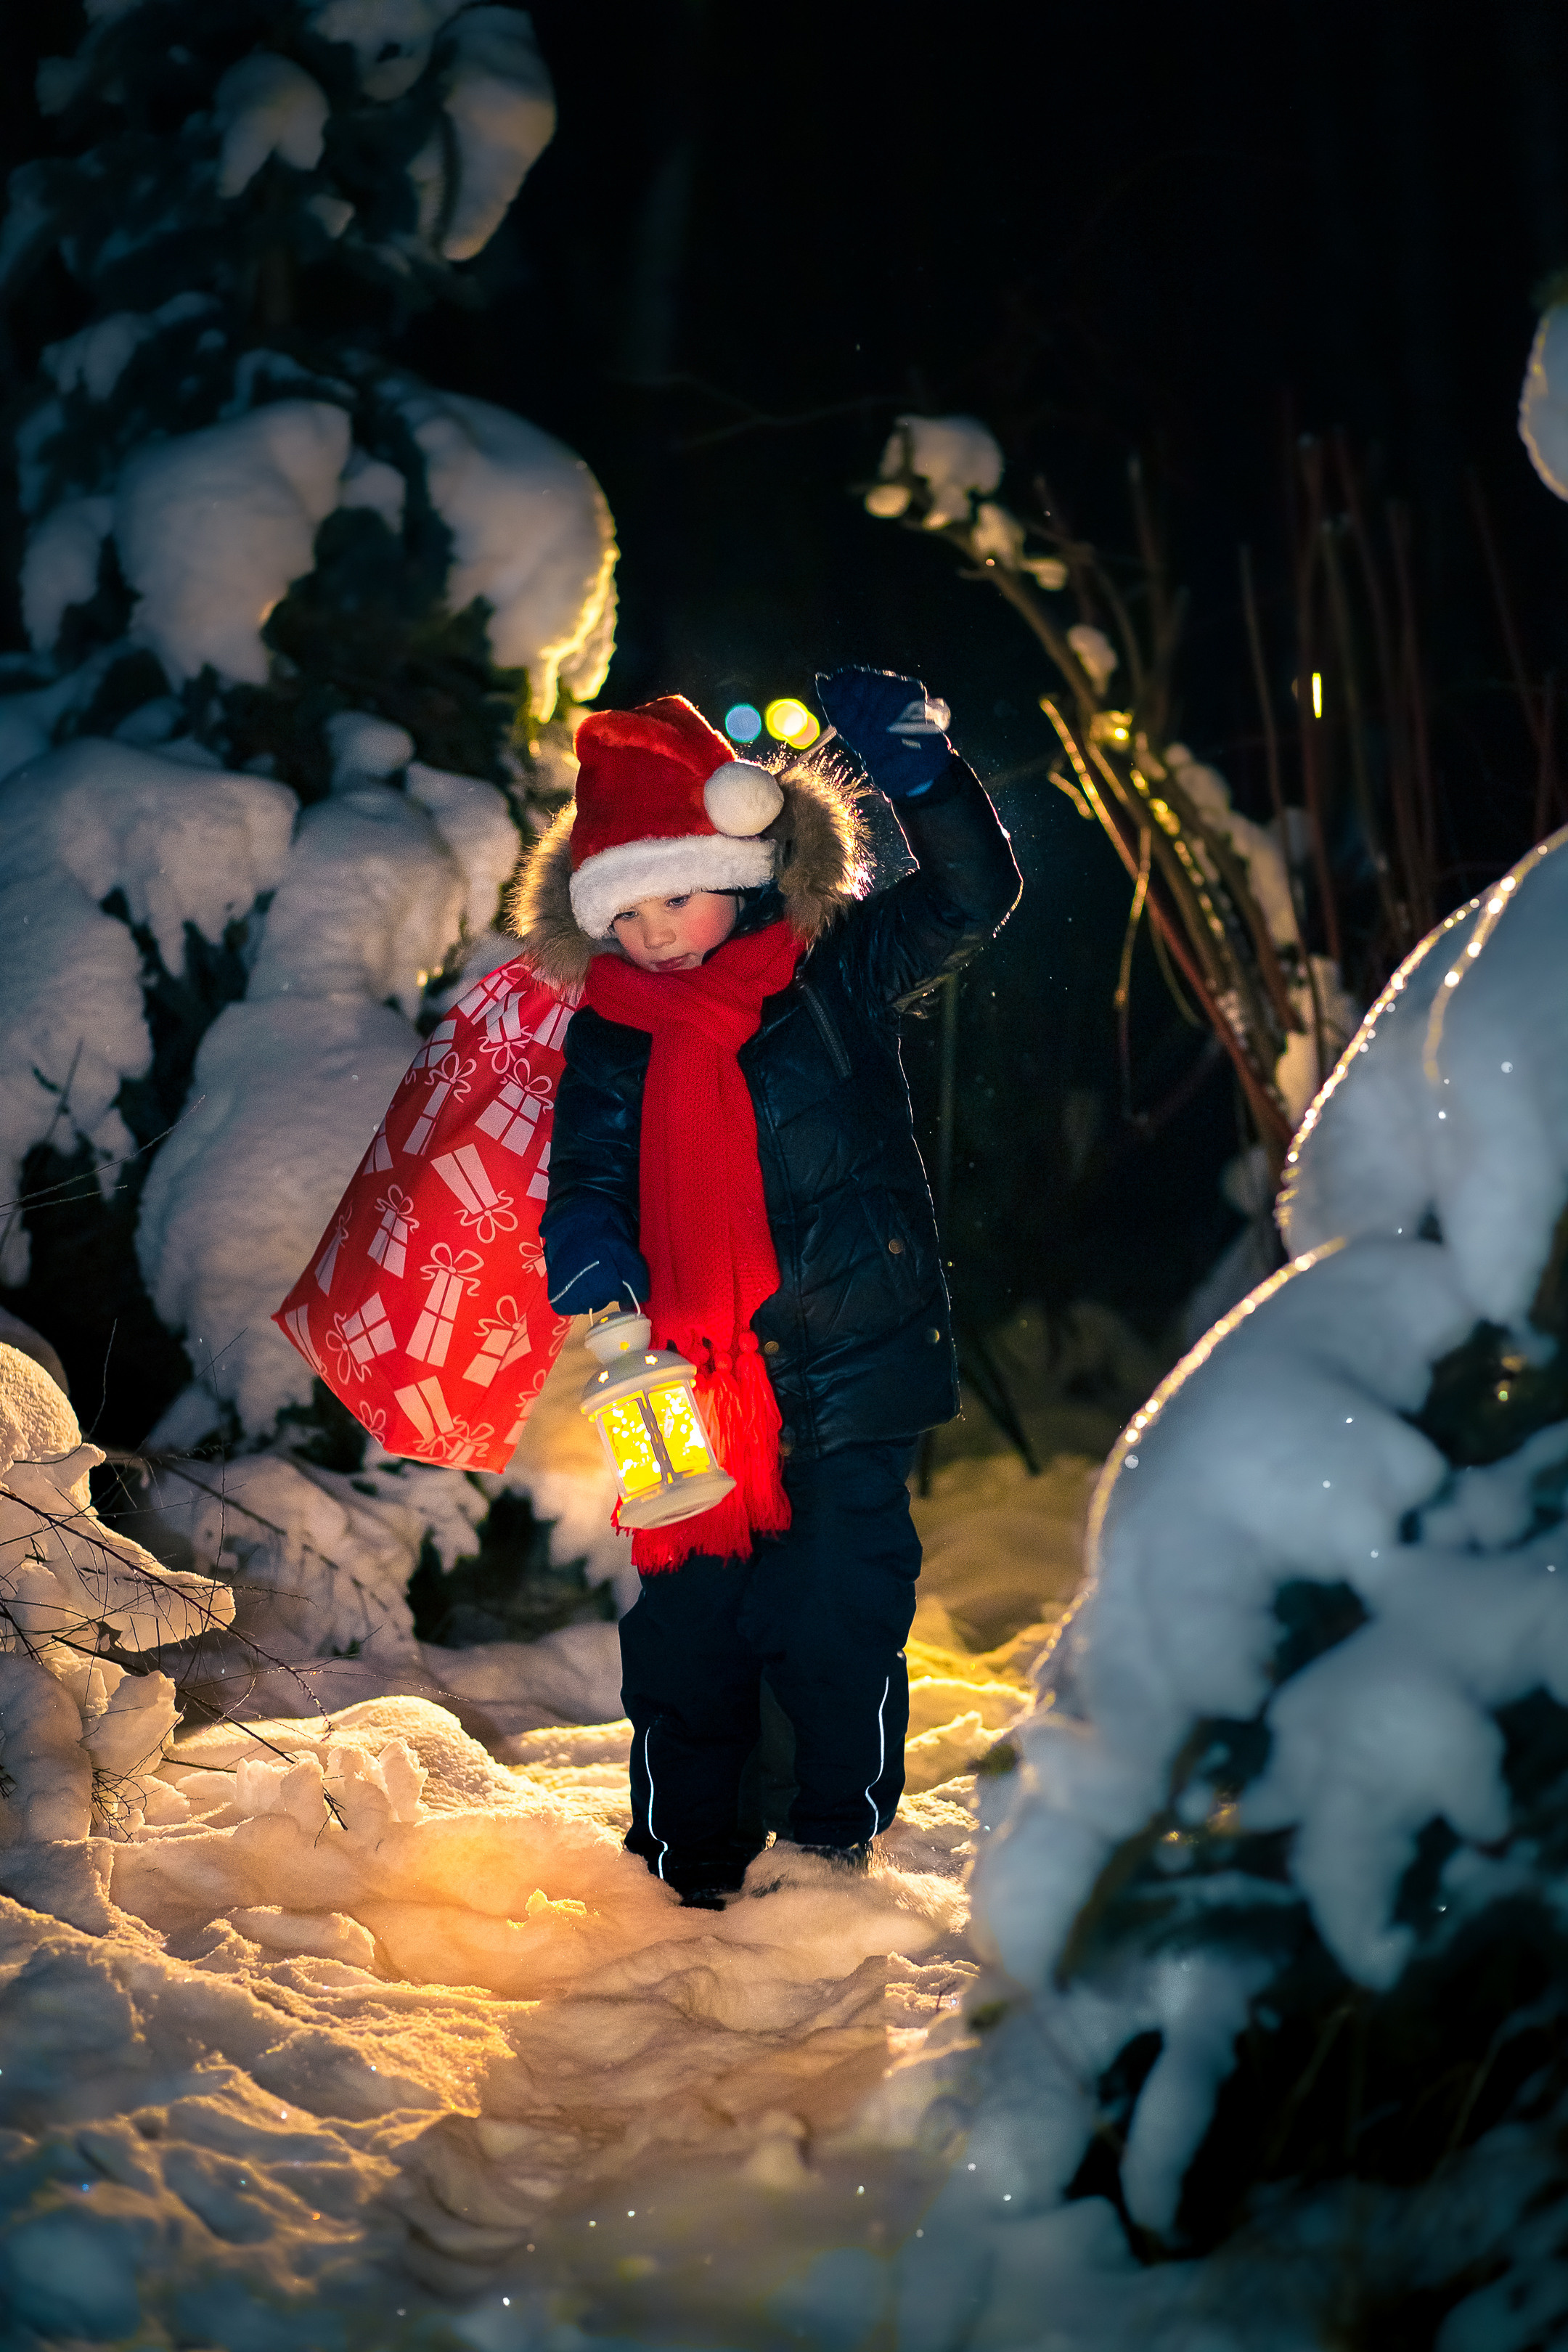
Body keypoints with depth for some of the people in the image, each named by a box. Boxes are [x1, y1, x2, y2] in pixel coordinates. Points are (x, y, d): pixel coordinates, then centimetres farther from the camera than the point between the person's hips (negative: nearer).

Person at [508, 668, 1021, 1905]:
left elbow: (973, 899, -8)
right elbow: (588, 1174, 7)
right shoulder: (608, 1034, 5)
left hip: (848, 1376, -3)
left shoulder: (836, 974, -2)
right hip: (690, 1389, 3)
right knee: (684, 1630, 9)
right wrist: (588, 1247, -17)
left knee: (840, 1624, 3)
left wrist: (920, 773, -24)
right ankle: (687, 1869, 24)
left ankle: (839, 1851, 20)